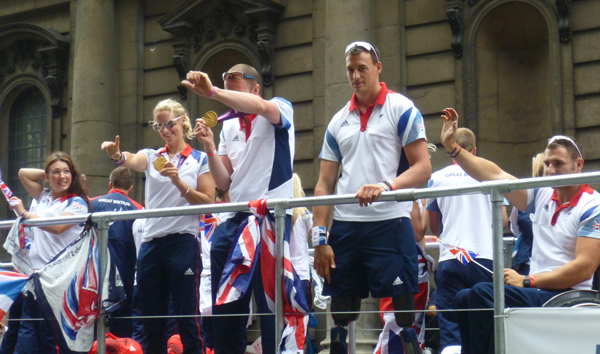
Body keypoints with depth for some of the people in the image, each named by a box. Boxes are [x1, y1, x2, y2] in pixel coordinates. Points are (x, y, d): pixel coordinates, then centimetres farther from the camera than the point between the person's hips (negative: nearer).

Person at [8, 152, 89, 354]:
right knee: (27, 330, -2)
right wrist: (48, 173, 14)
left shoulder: (77, 202, -1)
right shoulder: (43, 197, 19)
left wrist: (24, 213, -11)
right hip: (36, 269, 6)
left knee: (49, 333, -4)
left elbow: (57, 227, -16)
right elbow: (23, 173, 21)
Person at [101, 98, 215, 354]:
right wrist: (116, 155, -33)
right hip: (151, 244, 4)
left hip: (183, 243, -4)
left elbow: (208, 203, -2)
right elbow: (132, 161, -10)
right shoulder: (152, 157, 13)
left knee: (188, 323, -6)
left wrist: (179, 183, -15)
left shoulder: (200, 160, 6)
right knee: (151, 325, 8)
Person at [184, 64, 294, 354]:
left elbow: (258, 106, -25)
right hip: (235, 220, 7)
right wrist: (209, 147, -1)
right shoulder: (228, 127, 17)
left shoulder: (280, 109, 1)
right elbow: (224, 183, 13)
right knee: (224, 304, 9)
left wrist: (211, 92, -32)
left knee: (270, 303, -8)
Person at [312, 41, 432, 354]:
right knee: (341, 319, 8)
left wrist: (385, 186, -25)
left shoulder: (402, 109, 1)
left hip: (389, 223, -5)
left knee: (400, 316, -5)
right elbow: (324, 183, 13)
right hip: (344, 226, 5)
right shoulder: (338, 121, 15)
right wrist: (319, 238, 3)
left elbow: (423, 168, -7)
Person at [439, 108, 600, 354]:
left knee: (483, 294, -23)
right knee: (464, 299, 2)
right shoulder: (542, 195, 10)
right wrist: (452, 147, 3)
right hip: (537, 293, 8)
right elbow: (496, 176, 9)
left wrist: (527, 281, -18)